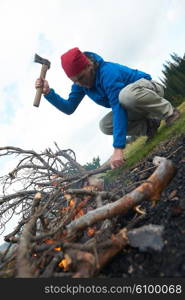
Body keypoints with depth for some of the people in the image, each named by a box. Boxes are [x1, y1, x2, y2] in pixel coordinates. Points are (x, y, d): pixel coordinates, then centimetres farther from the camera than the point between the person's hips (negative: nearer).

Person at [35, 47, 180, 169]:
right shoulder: (80, 83, -7)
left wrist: (118, 148, -42)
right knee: (105, 125, -17)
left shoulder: (108, 72, -31)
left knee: (126, 94, -41)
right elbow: (69, 108, -6)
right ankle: (150, 126, -1)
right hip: (135, 108, 7)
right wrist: (48, 92, -22)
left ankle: (170, 112, -16)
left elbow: (118, 108, -38)